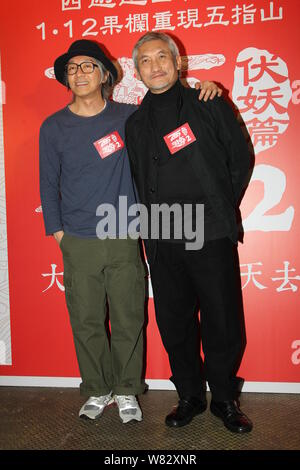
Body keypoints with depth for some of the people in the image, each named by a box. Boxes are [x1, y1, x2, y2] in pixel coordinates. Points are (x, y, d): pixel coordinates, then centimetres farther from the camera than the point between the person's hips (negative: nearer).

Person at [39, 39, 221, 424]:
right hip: (78, 244, 1)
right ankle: (98, 390, 29)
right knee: (86, 321, 8)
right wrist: (58, 231, 4)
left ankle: (126, 391, 25)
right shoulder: (53, 128, 5)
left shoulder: (129, 117, 3)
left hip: (125, 240, 0)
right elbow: (48, 185, 10)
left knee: (128, 320, 5)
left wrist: (202, 88, -1)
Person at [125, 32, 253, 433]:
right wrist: (154, 222, 9)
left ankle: (224, 398, 25)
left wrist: (220, 210, 7)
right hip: (162, 241, 3)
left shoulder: (210, 106, 3)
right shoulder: (135, 124, 12)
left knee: (222, 321, 4)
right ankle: (190, 396, 29)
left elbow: (240, 160, 7)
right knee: (174, 324, 9)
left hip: (212, 236, -3)